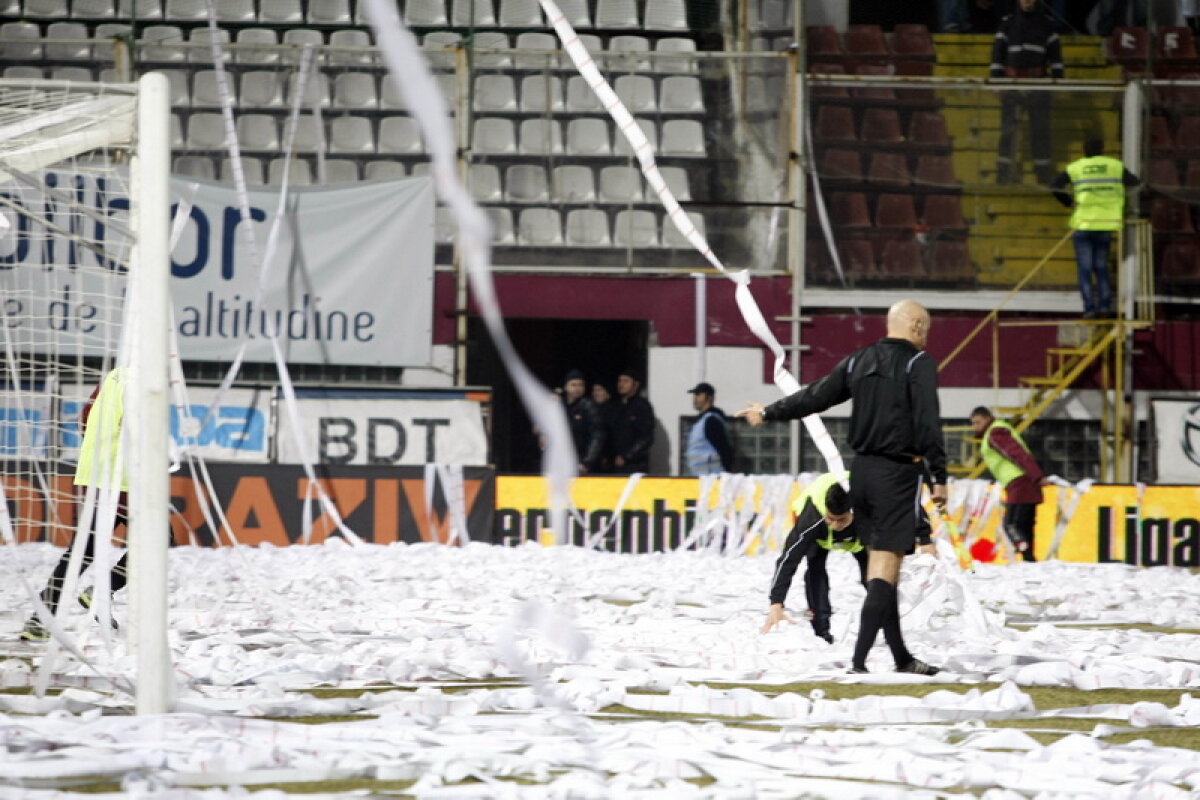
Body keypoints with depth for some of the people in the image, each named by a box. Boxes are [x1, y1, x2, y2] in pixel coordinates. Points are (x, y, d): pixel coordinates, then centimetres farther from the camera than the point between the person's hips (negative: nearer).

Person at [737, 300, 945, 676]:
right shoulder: (919, 363, -7)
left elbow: (815, 397, 16)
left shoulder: (859, 361, 11)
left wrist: (768, 413, 30)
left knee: (880, 561, 13)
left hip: (862, 471, 7)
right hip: (899, 473, -7)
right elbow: (928, 423, -14)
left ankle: (901, 656, 19)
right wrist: (939, 477, -12)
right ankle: (859, 659, -18)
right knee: (884, 567, -9)